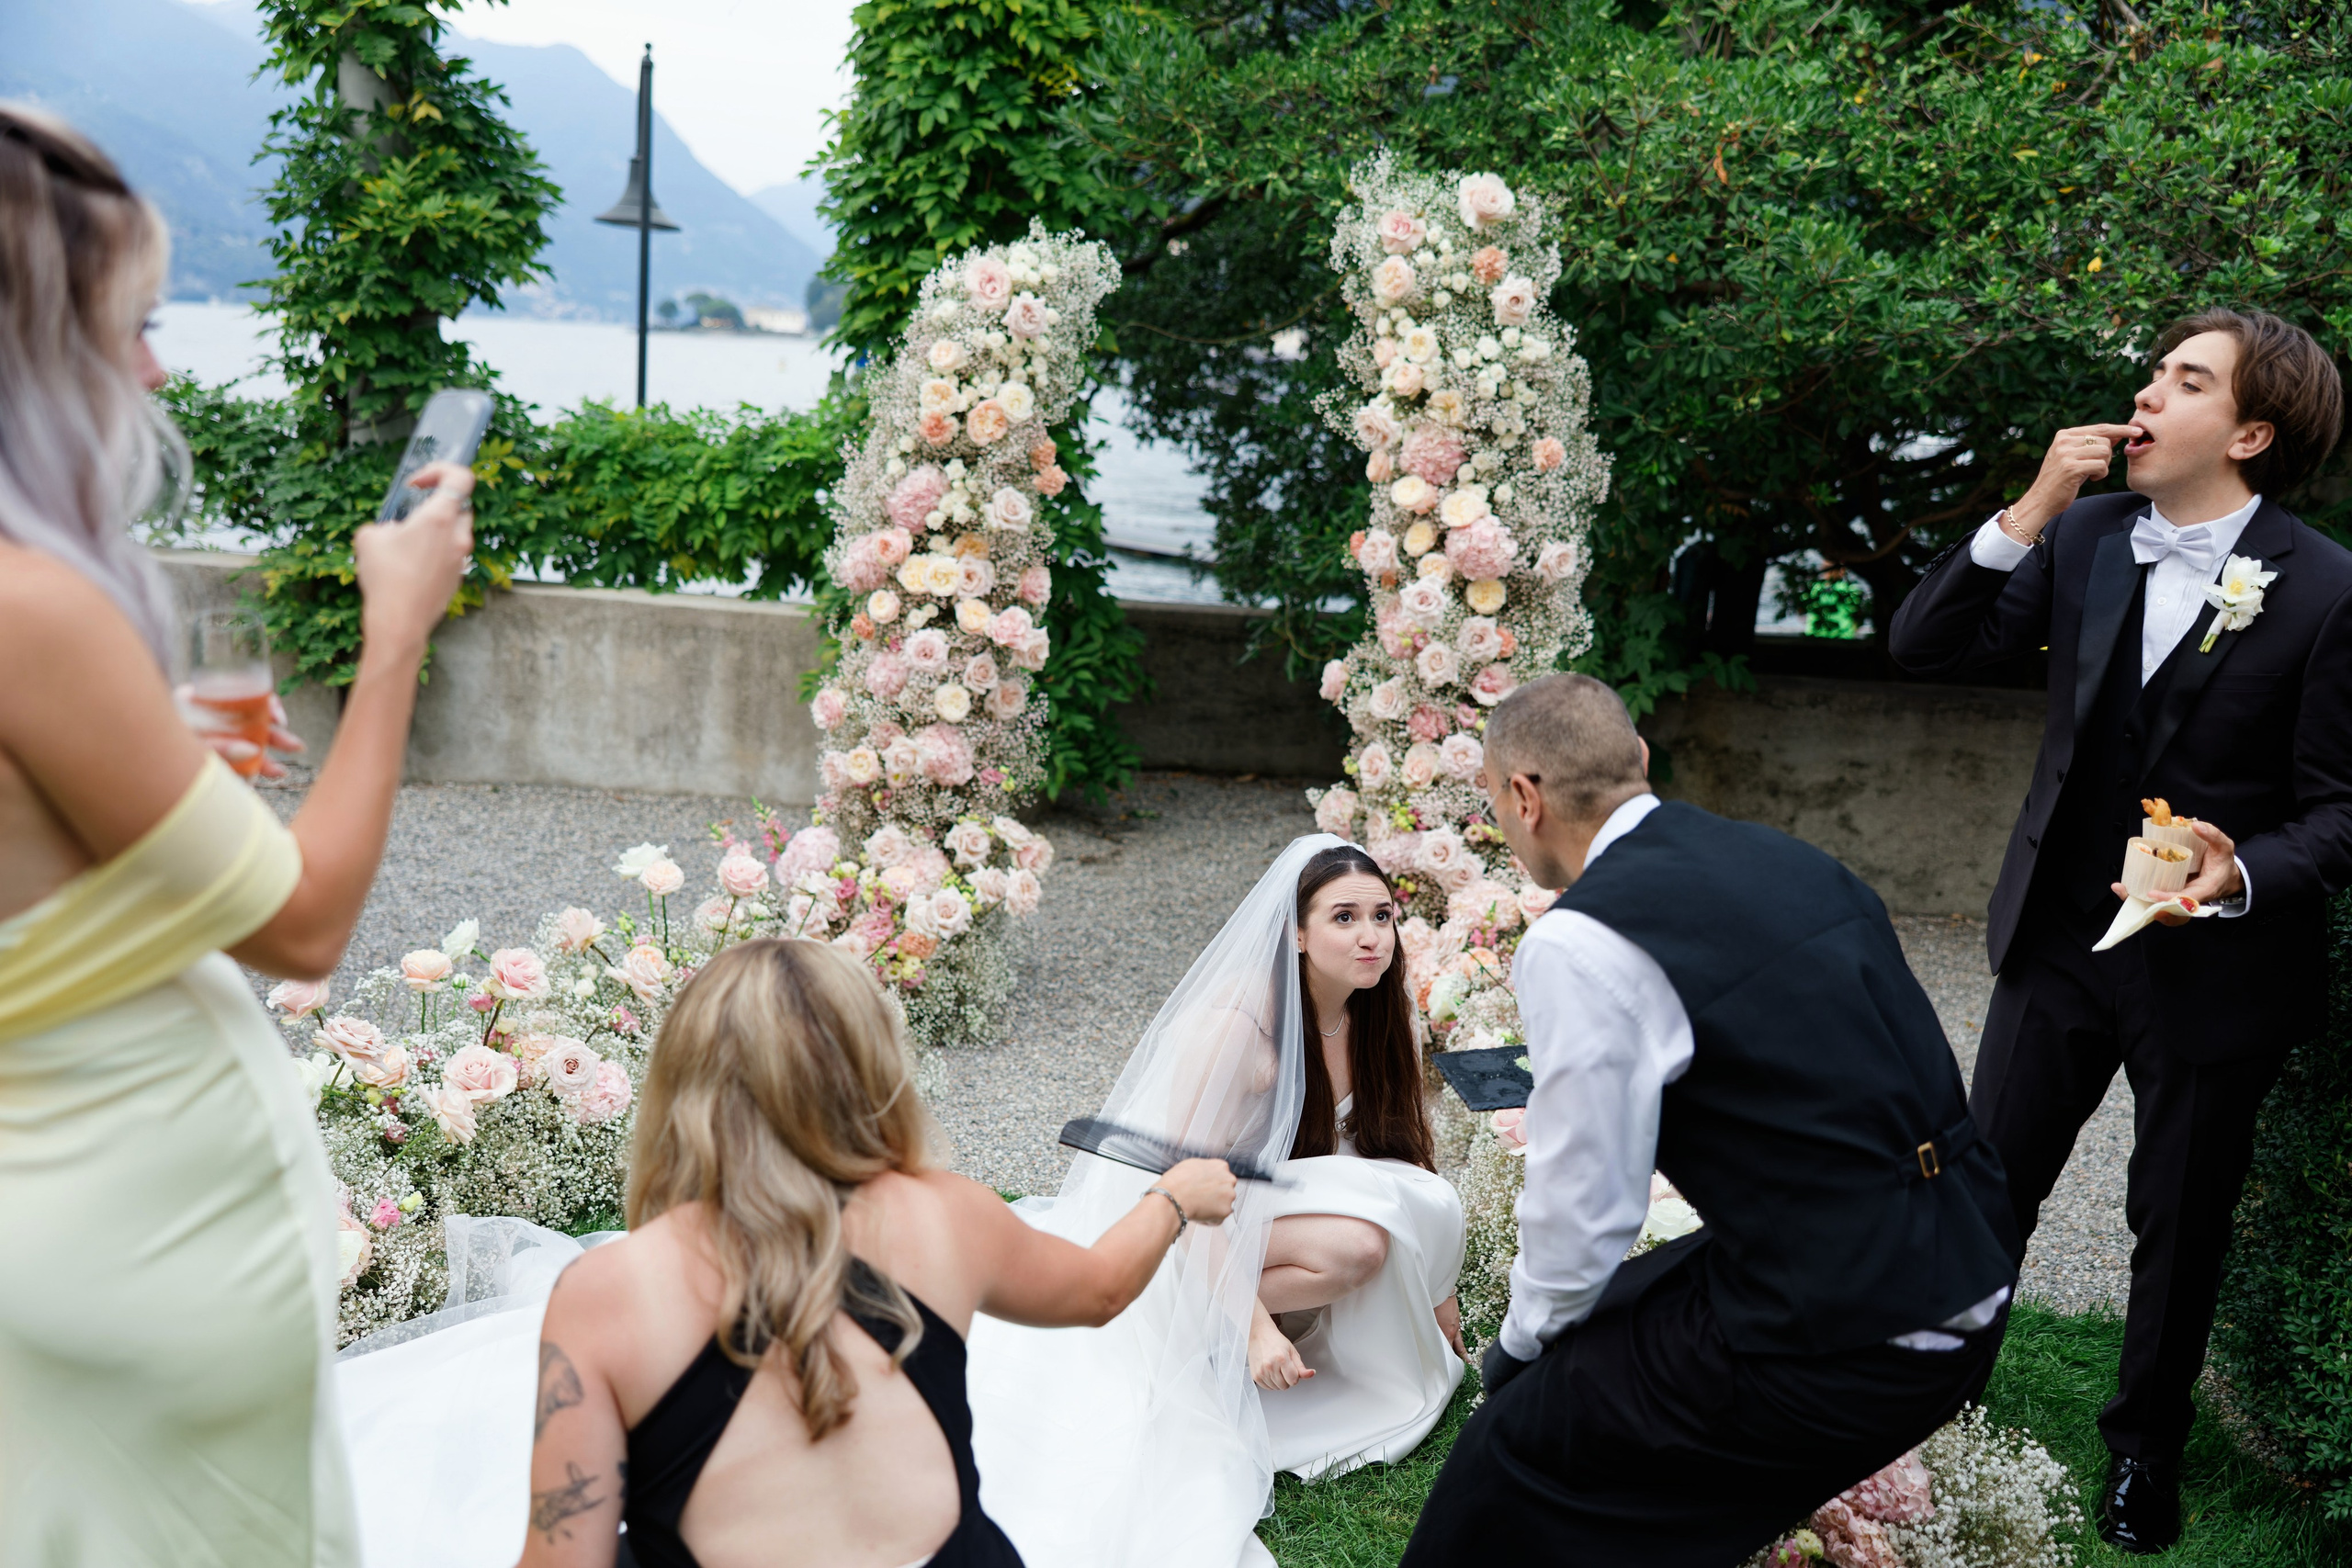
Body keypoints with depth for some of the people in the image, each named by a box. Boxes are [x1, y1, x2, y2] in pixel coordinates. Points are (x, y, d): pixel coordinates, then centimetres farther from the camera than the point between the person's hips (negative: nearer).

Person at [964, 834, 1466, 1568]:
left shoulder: (1379, 1018, -5)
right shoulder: (1239, 1019, -26)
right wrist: (1252, 1322, -33)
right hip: (1176, 1226, -7)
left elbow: (1404, 1150, 2)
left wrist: (1440, 1302, -2)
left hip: (1280, 1209, 7)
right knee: (1358, 1242, -32)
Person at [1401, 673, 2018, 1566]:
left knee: (1529, 1432, 4)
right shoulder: (1788, 859, 9)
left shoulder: (1578, 947, -15)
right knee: (1617, 1320, 25)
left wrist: (1523, 1343, 10)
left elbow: (1583, 1208, -10)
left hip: (1847, 1344, -8)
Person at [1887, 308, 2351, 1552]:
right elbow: (1923, 645, -9)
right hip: (2060, 936, 3)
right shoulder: (2085, 537, -4)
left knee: (2180, 1223, 16)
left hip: (2212, 968, -3)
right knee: (1985, 1187, 14)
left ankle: (2145, 1443, 40)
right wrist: (2029, 513, -20)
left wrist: (2244, 875, -32)